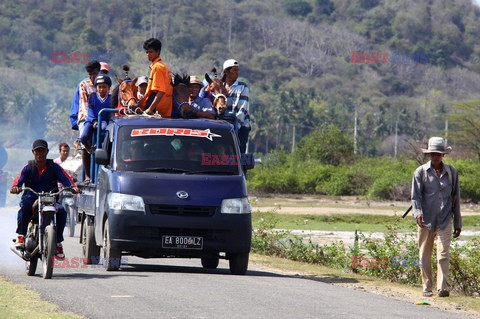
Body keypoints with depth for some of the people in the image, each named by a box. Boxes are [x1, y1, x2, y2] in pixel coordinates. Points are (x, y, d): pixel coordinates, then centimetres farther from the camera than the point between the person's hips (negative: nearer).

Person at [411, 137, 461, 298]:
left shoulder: (451, 172, 11)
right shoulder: (421, 172, 5)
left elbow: (456, 198, 16)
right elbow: (415, 196, 0)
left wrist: (458, 223, 16)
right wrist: (418, 213, -20)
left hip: (445, 220, 0)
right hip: (426, 220, 0)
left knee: (443, 254, -12)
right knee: (425, 256, 4)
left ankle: (442, 286, -16)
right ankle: (427, 287, 14)